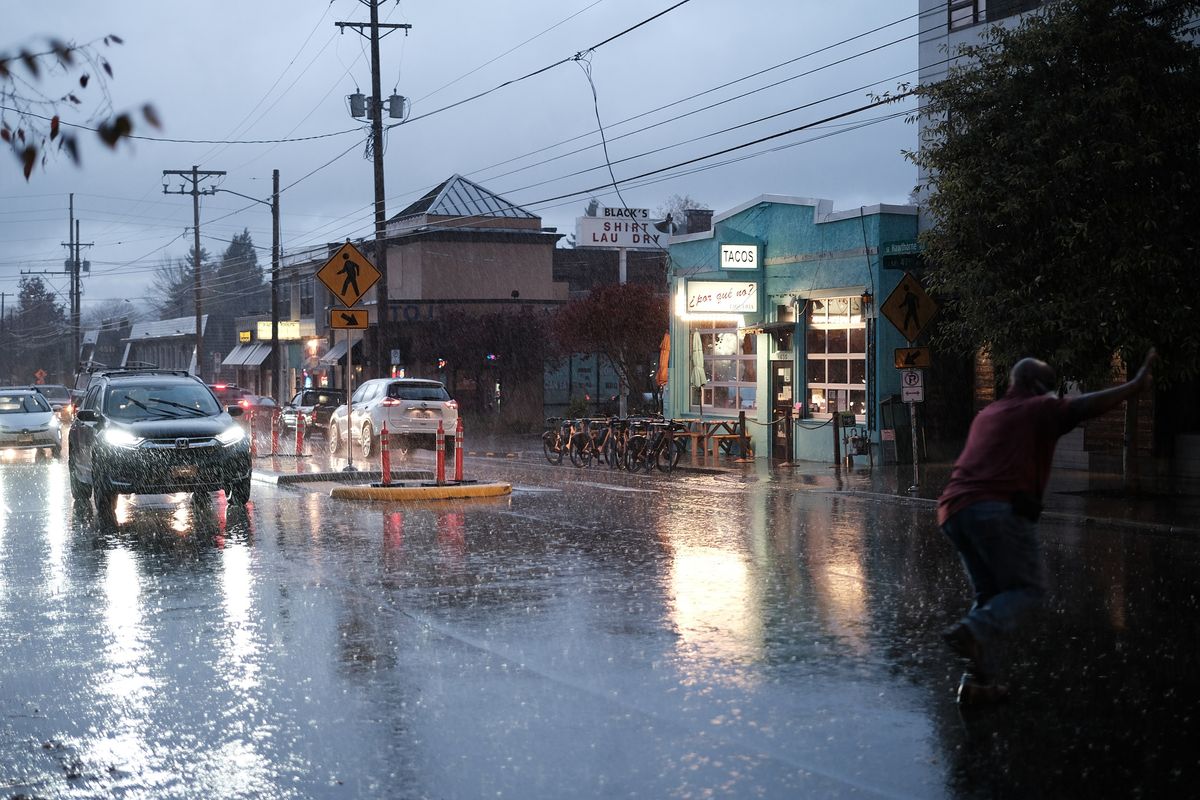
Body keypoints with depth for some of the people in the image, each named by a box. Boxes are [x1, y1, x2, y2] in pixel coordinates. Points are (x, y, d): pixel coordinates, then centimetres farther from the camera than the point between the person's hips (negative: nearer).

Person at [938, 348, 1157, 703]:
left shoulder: (986, 415, 28)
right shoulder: (1039, 409, 7)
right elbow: (1085, 406, -7)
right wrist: (1135, 385, -2)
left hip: (954, 507, 7)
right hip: (1000, 508, -7)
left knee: (989, 593, 17)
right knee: (1026, 589, 4)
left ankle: (981, 678, 6)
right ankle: (973, 631, -23)